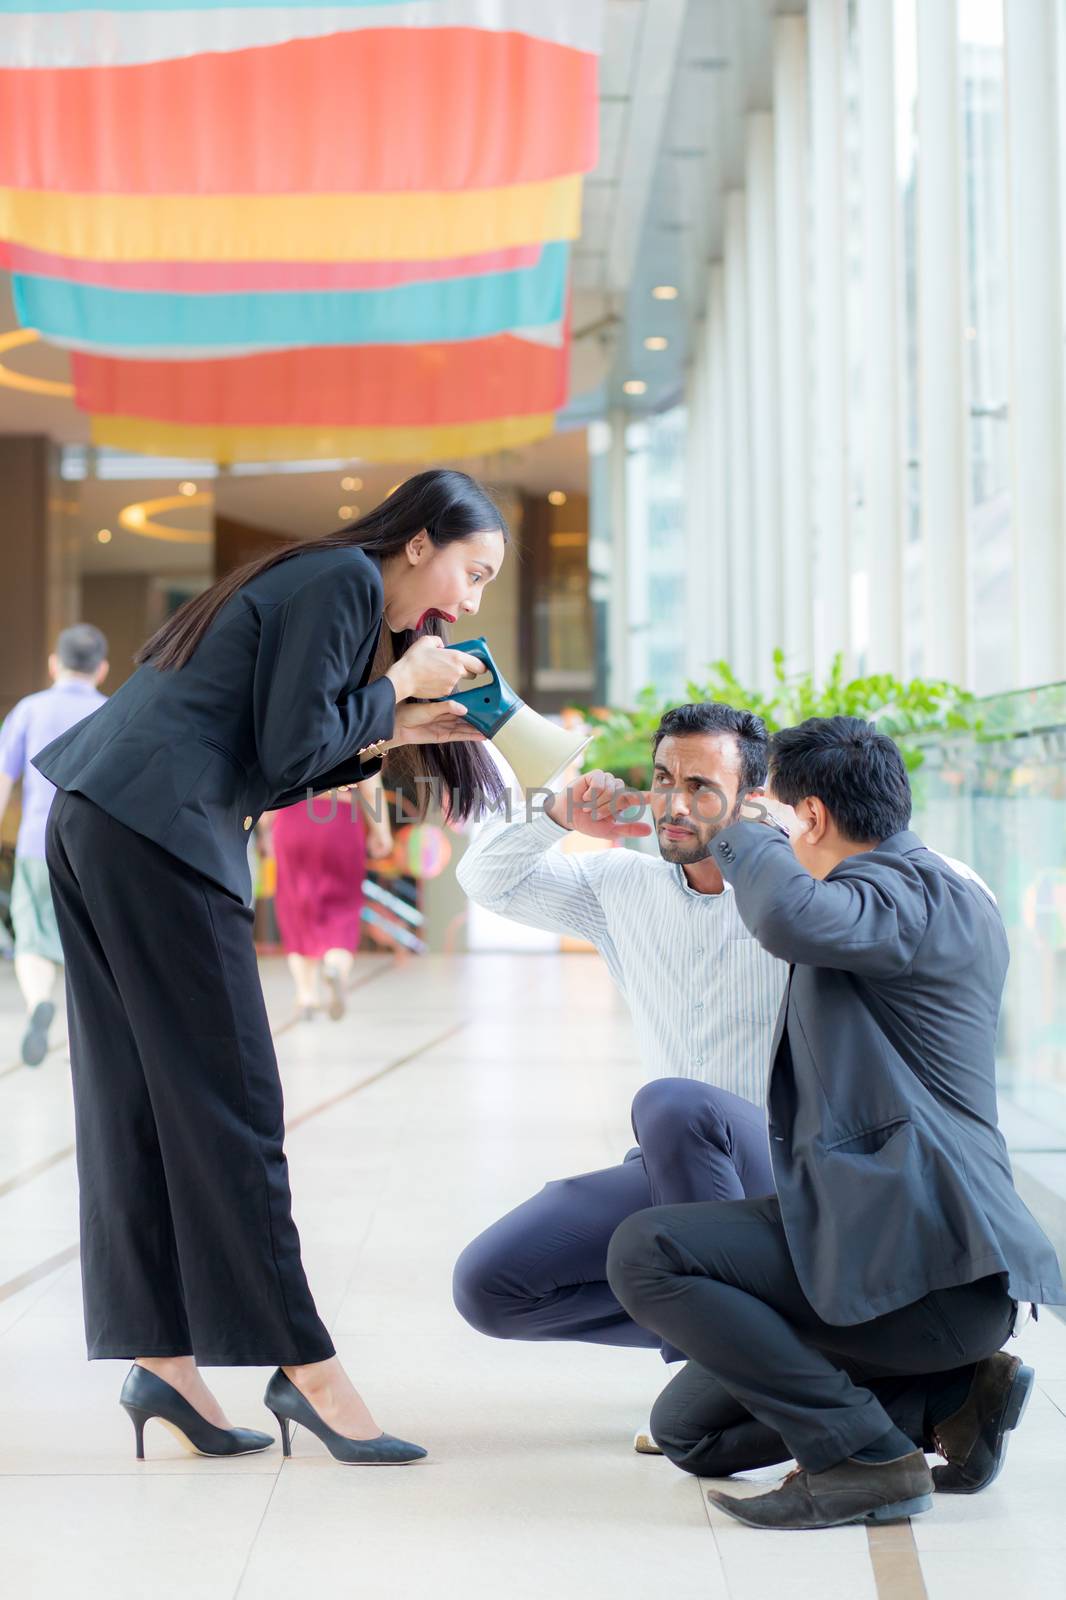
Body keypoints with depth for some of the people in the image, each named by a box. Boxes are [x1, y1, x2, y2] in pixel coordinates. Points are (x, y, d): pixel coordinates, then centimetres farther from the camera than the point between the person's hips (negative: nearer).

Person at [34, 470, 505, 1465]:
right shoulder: (348, 580, -6)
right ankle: (305, 1368, 0)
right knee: (227, 1104, -6)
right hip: (159, 834, -10)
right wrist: (396, 686, -1)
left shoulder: (323, 581, 23)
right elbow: (290, 753, -13)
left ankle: (160, 1360, 10)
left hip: (97, 824, 10)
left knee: (135, 1108, 7)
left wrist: (394, 733, 14)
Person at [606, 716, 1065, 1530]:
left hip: (920, 1254, -11)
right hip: (909, 1245, 11)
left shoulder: (909, 890, -11)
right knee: (689, 1428, 14)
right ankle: (953, 1393, 9)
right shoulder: (949, 896, 22)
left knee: (647, 1250, -18)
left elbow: (794, 919, -35)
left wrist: (748, 836, -13)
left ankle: (863, 1456, -15)